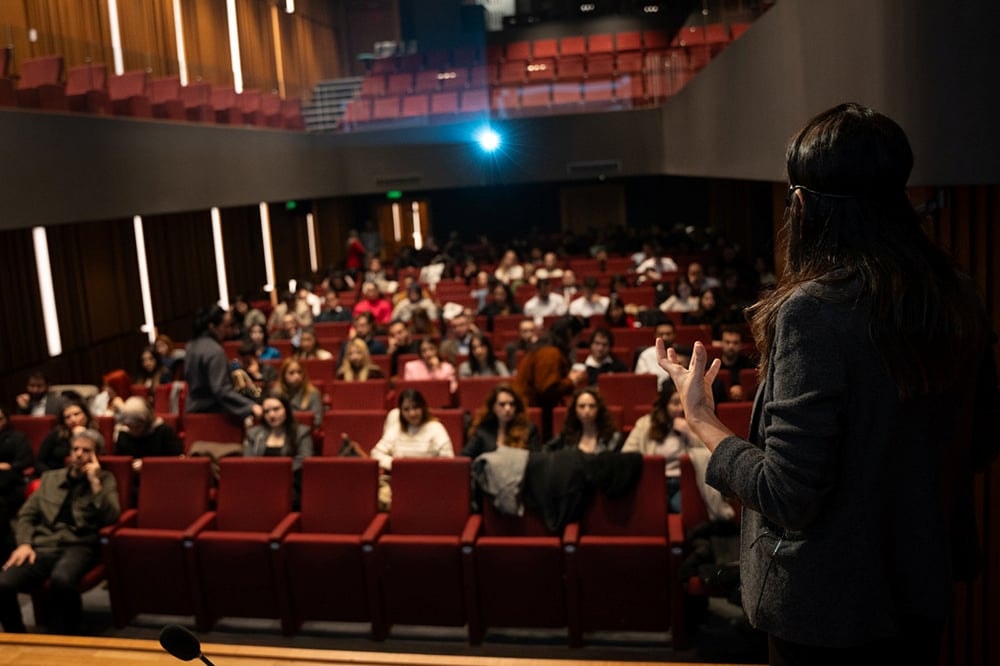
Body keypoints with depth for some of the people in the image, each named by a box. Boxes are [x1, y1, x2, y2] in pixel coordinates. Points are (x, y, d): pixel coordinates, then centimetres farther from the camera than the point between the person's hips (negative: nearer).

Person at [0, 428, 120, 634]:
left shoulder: (105, 479, 11)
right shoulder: (49, 478, 22)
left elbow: (110, 517, -4)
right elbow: (26, 515, 17)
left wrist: (94, 481, -7)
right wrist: (24, 544, -2)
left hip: (78, 546, -3)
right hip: (43, 546, 4)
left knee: (61, 579, -39)